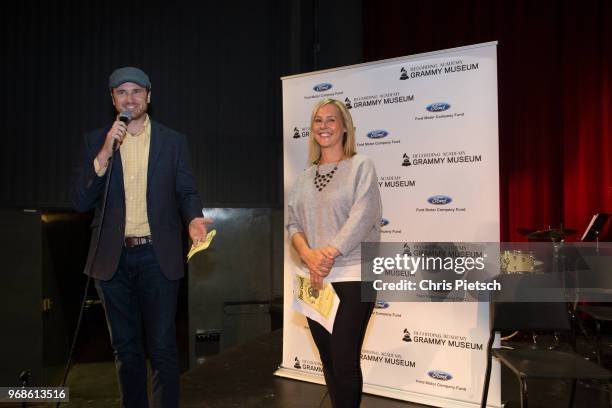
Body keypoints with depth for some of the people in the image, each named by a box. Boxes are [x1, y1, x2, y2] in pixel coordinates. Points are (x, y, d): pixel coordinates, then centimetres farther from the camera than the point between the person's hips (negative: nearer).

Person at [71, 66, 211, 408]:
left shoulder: (173, 141, 5)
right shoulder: (95, 142, 6)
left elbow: (187, 192, 6)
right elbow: (81, 201, -1)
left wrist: (193, 218, -16)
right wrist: (105, 153, -13)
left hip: (158, 256, -2)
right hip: (113, 258, 2)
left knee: (162, 347, 1)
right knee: (126, 348, 15)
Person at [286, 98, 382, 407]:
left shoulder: (361, 166, 0)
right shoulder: (305, 177, 14)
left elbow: (362, 218, -10)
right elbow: (293, 223, 8)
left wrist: (328, 255, -15)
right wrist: (309, 255, -10)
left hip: (352, 277, -5)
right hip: (314, 279, 5)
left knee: (345, 363, -4)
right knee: (328, 361, 12)